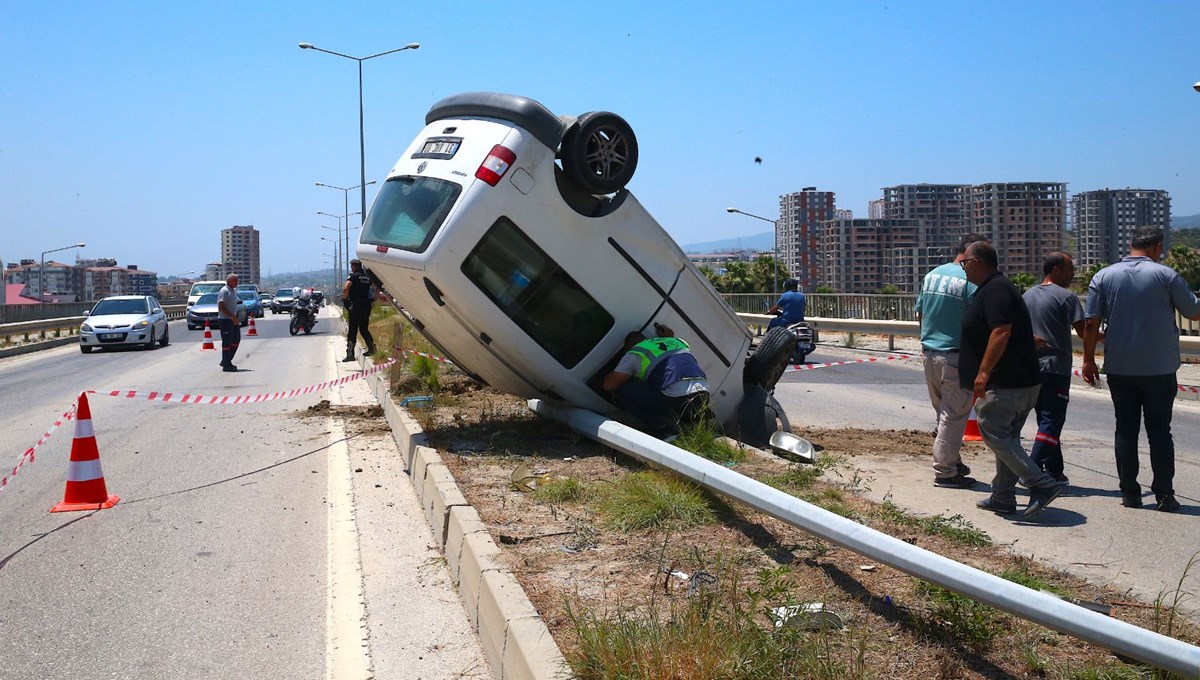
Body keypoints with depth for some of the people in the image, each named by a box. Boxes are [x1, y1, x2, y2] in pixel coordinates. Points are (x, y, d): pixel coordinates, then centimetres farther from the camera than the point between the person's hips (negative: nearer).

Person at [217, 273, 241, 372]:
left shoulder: (234, 291, 14)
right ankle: (226, 365, 1)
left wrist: (236, 318, 15)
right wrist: (233, 317, -25)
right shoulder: (224, 291, -14)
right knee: (227, 342, -4)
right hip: (225, 320, -9)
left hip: (233, 320, 9)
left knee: (236, 340, 13)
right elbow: (221, 307, -21)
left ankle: (226, 361, 22)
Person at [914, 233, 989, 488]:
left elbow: (920, 314, 15)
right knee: (954, 416, 1)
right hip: (955, 357, -8)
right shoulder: (971, 281, -15)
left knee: (942, 411, 19)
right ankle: (945, 472, 5)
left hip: (930, 353, 8)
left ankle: (951, 461, 28)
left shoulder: (931, 276, 8)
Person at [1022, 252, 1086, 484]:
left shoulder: (1027, 295, 11)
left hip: (1033, 367, 7)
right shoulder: (1066, 297, -10)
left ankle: (1054, 471, 19)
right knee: (1052, 421, -5)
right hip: (1056, 367, -7)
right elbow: (1083, 332, -13)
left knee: (1045, 419, 15)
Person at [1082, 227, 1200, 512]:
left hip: (1119, 368, 2)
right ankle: (1164, 495, 6)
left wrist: (1089, 359, 5)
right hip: (1160, 368, -2)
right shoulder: (1166, 275, -6)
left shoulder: (1103, 277, 0)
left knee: (1125, 430, 8)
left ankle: (1129, 493, 10)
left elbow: (1091, 323, -2)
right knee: (1159, 431, 6)